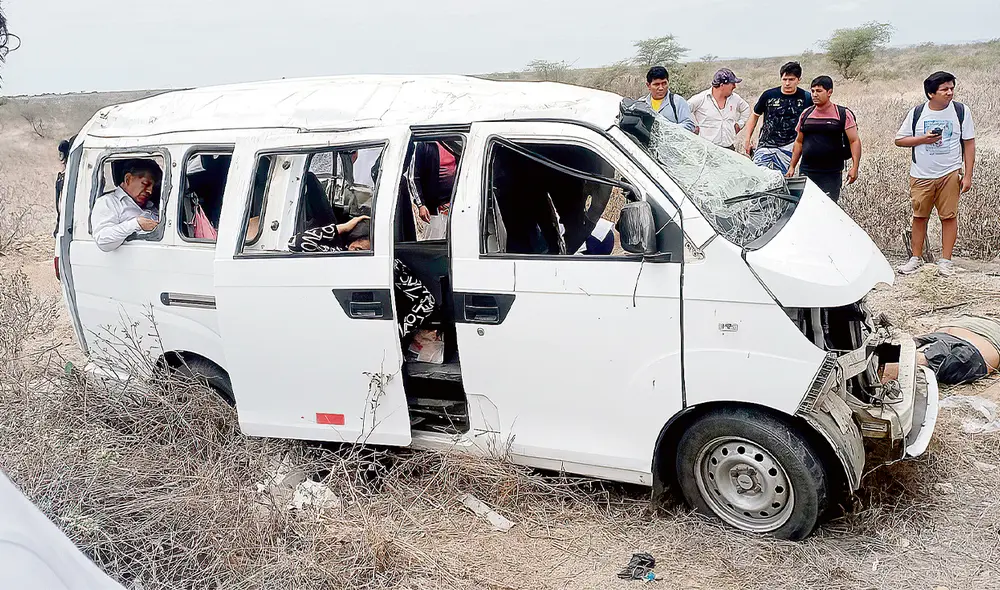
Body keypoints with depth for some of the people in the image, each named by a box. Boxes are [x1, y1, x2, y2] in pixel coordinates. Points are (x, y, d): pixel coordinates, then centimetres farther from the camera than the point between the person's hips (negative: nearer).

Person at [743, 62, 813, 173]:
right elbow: (755, 115, 13)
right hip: (765, 146, 0)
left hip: (788, 147, 0)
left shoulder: (806, 98, 0)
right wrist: (747, 139, 9)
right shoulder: (769, 95, 0)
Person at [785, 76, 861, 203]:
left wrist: (855, 167, -13)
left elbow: (854, 141, -3)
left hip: (832, 174, -3)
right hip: (807, 172, 4)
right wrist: (792, 167, 14)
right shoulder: (806, 114, 12)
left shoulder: (843, 114, 0)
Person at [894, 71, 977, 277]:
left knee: (949, 216, 0)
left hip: (950, 173, -1)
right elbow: (899, 140, 6)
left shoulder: (961, 111, 0)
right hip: (921, 175, 1)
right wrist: (923, 139, -12)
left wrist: (967, 175, -4)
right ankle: (916, 258, 15)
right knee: (919, 216, 5)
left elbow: (969, 144, 2)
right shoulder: (917, 113, 0)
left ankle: (945, 260, 7)